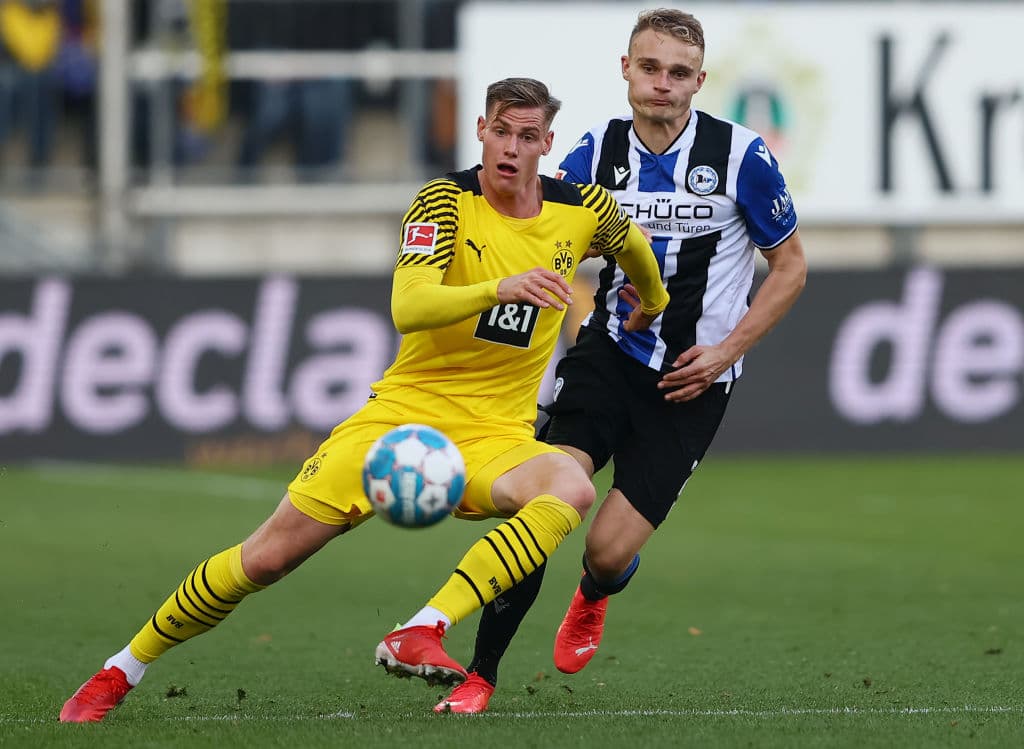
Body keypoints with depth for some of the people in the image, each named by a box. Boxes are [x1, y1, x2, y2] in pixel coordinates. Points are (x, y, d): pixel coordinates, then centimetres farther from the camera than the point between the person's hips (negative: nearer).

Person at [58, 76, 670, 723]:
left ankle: (419, 635, -38)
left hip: (496, 437, 2)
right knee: (268, 556, -7)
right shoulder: (446, 201, -10)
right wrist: (500, 289, -40)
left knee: (572, 488, -33)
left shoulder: (584, 210, 0)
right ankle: (122, 671, 13)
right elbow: (408, 307, -26)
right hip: (403, 414, -2)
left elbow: (637, 250, 26)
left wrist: (653, 303, 41)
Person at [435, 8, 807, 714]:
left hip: (689, 380, -2)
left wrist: (727, 350, -8)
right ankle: (480, 675, -10)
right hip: (609, 352, 2)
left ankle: (593, 599, 31)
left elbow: (790, 265, 2)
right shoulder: (596, 152, 0)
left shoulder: (740, 154, -8)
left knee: (609, 551, -9)